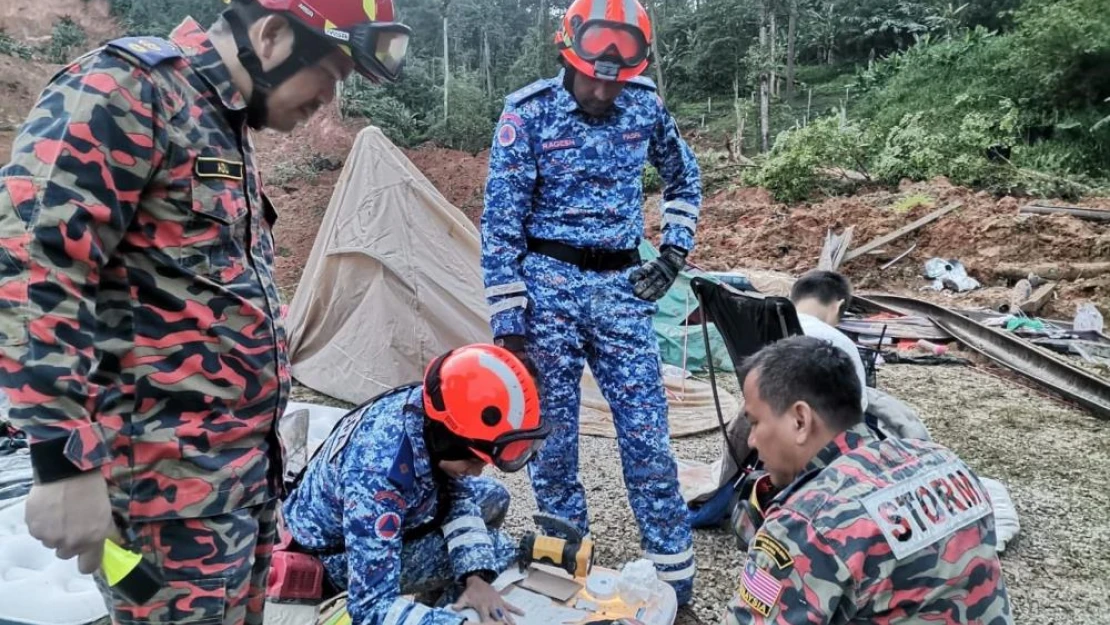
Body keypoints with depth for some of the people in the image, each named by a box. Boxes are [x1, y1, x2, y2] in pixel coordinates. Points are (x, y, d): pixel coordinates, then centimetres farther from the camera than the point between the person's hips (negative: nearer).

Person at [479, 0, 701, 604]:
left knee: (647, 435, 3)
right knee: (553, 437, 6)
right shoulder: (528, 112, -7)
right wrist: (507, 322, -10)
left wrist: (674, 250, 9)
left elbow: (684, 178, 21)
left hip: (621, 288, 2)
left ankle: (674, 578, 19)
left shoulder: (645, 105, 3)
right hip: (549, 285, -2)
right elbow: (501, 223, -7)